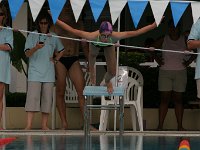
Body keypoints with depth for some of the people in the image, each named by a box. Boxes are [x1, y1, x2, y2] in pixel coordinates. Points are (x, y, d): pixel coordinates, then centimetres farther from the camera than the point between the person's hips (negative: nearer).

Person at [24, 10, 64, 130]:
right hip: (35, 72, -3)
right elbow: (27, 53, -5)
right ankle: (29, 124, -14)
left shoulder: (53, 37, 11)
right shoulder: (32, 36, 3)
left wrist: (56, 60, 10)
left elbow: (61, 50, 26)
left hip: (49, 73, 3)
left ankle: (44, 124, 6)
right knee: (33, 97, -12)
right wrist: (36, 48, -24)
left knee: (47, 98, 1)